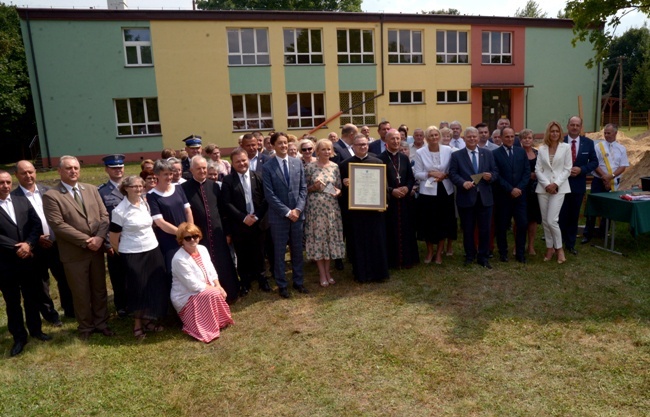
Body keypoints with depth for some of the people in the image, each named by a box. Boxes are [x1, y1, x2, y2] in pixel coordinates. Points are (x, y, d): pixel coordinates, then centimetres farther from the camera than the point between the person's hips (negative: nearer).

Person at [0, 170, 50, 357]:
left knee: (33, 297, 16)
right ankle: (19, 337, 24)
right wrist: (17, 248, -17)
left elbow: (36, 224, 0)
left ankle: (36, 329, 33)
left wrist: (28, 244, -15)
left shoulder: (23, 201, 5)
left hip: (28, 259, 4)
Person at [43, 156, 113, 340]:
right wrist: (86, 241, -18)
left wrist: (99, 237, -14)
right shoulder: (51, 196, -8)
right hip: (74, 253, -4)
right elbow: (58, 225, -16)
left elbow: (104, 215, 3)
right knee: (81, 293, 9)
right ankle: (86, 327, 27)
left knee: (100, 289, 15)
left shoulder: (91, 189, 7)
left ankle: (101, 322, 31)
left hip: (97, 249, 4)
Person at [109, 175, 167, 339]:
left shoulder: (146, 204, 4)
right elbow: (113, 238, -6)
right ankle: (138, 323, 21)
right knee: (138, 289, 4)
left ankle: (148, 319, 23)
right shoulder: (119, 211, -13)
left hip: (153, 250, 6)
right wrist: (123, 255, 4)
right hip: (133, 255, -5)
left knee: (156, 287, 7)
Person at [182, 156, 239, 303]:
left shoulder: (214, 186, 6)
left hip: (217, 234, 4)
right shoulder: (184, 188, -8)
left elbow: (222, 210, 9)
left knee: (223, 266, 12)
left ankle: (227, 295, 31)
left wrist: (226, 232, 8)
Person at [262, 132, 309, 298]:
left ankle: (298, 282, 26)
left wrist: (298, 209, -8)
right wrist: (287, 212, -14)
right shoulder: (267, 167, -6)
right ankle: (282, 285, 19)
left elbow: (303, 188, 4)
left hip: (297, 214, 3)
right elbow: (270, 195, -10)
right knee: (279, 252, 7)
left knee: (297, 250, 13)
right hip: (278, 216, -3)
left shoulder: (297, 163, 5)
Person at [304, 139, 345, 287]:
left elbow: (340, 186, 11)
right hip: (315, 207, -2)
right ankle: (322, 273, 13)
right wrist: (314, 187, -16)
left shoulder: (335, 167, 5)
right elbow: (304, 188, 2)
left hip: (332, 207, 3)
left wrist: (339, 191, -10)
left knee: (331, 237, 8)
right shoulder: (310, 167, -2)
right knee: (318, 237, 2)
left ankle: (327, 271, 22)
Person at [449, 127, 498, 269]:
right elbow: (452, 174, -5)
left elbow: (495, 172, 7)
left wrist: (491, 176, -16)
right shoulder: (456, 155, 3)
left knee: (485, 229, 7)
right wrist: (463, 183, -22)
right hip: (466, 197, -2)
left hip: (484, 197, 2)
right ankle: (470, 256, 25)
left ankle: (483, 258, 20)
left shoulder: (488, 154, 10)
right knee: (468, 229, 9)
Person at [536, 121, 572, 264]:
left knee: (552, 220, -11)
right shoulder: (542, 149, 7)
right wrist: (547, 184, -9)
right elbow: (538, 169, 4)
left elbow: (567, 169, -2)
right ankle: (549, 248, 20)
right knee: (545, 220, 6)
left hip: (559, 187, -3)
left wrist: (556, 184, -12)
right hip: (543, 187, 3)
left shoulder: (566, 147, 1)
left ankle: (559, 248, 8)